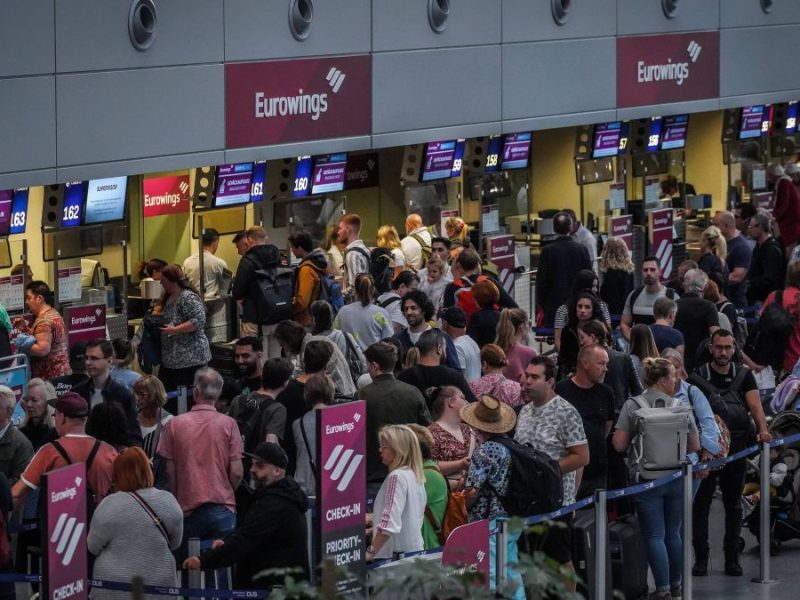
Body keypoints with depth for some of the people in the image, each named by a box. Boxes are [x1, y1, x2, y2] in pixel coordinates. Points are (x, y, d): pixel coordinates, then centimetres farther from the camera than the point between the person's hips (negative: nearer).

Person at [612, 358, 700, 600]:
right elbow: (694, 445, 2)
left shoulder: (632, 406, -7)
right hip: (676, 478, 2)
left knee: (655, 536, 1)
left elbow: (619, 444, -9)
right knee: (673, 534, 16)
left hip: (647, 479, -2)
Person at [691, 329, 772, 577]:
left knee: (733, 505, 8)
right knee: (701, 503, -2)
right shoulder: (699, 375, 1)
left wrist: (762, 429, -24)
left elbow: (754, 403, -6)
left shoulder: (743, 375, 7)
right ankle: (701, 558, 3)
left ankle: (732, 558, 15)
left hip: (736, 447, 2)